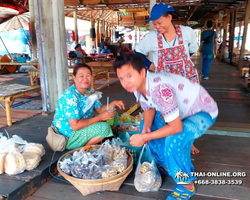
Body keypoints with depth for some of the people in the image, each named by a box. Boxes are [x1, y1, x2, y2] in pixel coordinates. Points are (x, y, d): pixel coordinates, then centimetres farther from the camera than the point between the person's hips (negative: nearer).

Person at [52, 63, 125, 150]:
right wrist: (100, 117, -24)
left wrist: (113, 103, -11)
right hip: (67, 138, -9)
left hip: (81, 127, 9)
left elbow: (100, 109, 8)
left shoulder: (88, 92, 3)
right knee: (104, 127, -23)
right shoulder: (70, 96, -24)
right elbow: (75, 125, -28)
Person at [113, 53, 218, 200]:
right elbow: (149, 108, 5)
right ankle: (166, 165, 27)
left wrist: (144, 137, -28)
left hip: (203, 111, -9)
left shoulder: (160, 89, -39)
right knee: (147, 126, 10)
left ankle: (187, 185, -6)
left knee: (174, 139, -32)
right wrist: (146, 128, -14)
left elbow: (176, 127, -35)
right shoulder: (137, 85, -13)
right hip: (182, 111, 9)